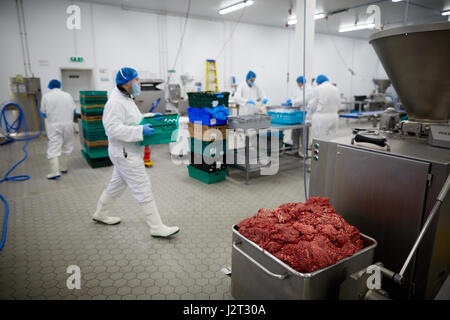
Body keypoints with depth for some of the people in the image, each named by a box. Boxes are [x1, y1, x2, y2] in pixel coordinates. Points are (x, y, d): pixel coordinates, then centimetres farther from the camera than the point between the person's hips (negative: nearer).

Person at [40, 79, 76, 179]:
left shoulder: (46, 96, -2)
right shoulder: (67, 95, 2)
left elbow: (43, 112, 2)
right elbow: (74, 110, 7)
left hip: (54, 126, -2)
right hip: (67, 124, 2)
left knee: (54, 148, -4)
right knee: (66, 147, 15)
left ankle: (55, 172, -11)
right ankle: (63, 168, 23)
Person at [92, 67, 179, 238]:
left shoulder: (126, 99, 13)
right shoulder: (116, 102, -20)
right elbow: (113, 129, -27)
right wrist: (141, 131, -29)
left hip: (127, 153, 11)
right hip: (126, 155, -11)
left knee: (117, 185, 24)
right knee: (143, 190, -5)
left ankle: (100, 214, 43)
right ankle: (157, 228, 4)